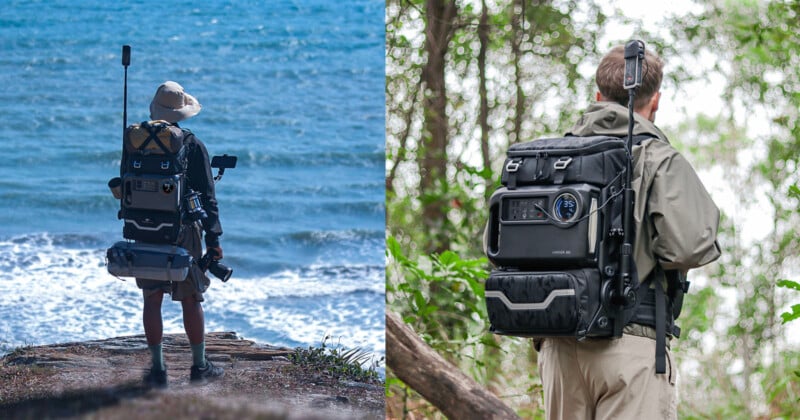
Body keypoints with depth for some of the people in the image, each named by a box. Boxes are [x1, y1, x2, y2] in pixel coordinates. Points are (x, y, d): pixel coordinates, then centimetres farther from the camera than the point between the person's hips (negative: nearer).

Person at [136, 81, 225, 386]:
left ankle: (158, 368, 4)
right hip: (184, 232, -1)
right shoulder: (193, 145, -5)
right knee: (191, 299, 8)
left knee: (152, 300, 5)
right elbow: (207, 196, -7)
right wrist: (213, 238, -5)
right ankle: (199, 366, 14)